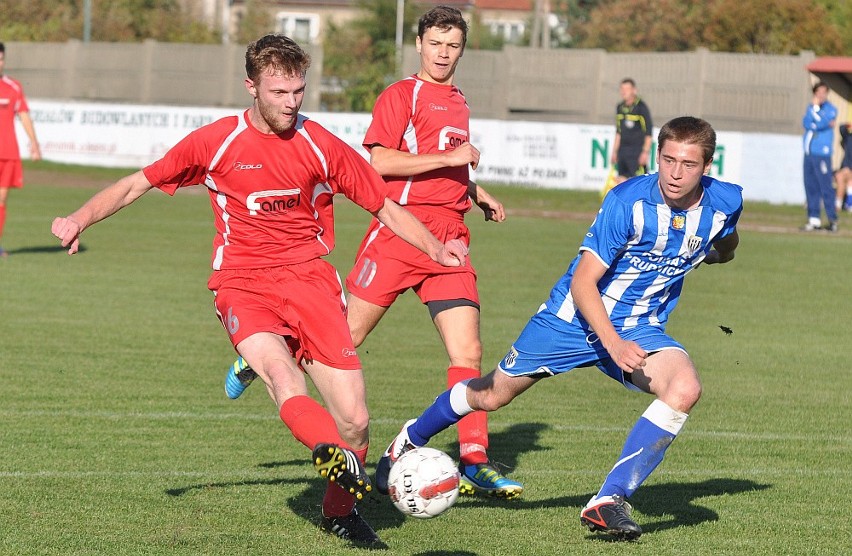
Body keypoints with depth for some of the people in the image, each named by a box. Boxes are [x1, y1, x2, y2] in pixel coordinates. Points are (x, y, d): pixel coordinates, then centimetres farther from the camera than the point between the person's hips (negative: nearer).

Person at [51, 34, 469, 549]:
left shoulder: (322, 147, 2)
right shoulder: (216, 142, 1)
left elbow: (387, 208, 9)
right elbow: (138, 184, 10)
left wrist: (436, 249, -8)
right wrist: (80, 219, -3)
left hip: (310, 278, 1)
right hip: (243, 282, -1)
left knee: (354, 419, -7)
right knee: (284, 380, -34)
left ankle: (340, 511, 17)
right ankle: (334, 455, -58)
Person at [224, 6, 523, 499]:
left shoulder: (459, 104, 20)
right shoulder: (402, 94, -3)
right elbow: (380, 161, -16)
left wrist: (478, 194, 20)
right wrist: (449, 159, -16)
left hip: (449, 238, 6)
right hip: (398, 231, -6)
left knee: (469, 352, -6)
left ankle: (476, 462, -6)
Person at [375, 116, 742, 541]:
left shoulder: (724, 203, -12)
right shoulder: (628, 201, -26)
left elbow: (724, 247, 17)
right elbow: (582, 282, -25)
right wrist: (613, 344, -34)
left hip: (640, 328, 3)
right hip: (575, 315, -3)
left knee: (684, 389, -28)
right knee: (492, 394, 11)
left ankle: (608, 502, -23)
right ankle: (410, 440, 41)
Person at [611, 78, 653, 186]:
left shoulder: (641, 107, -8)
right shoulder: (620, 107, 12)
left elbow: (648, 131, -9)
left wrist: (645, 152, -14)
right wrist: (615, 151, 19)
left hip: (637, 151, -7)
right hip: (623, 151, 7)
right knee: (621, 181, 5)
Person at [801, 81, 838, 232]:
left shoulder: (830, 109, 1)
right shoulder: (812, 107, 17)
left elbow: (820, 124, -13)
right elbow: (806, 123, 0)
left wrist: (815, 107, -6)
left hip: (822, 153, -6)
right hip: (809, 153, 6)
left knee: (825, 187, -10)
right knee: (810, 187, 4)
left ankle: (832, 220, -8)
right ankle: (814, 220, 8)